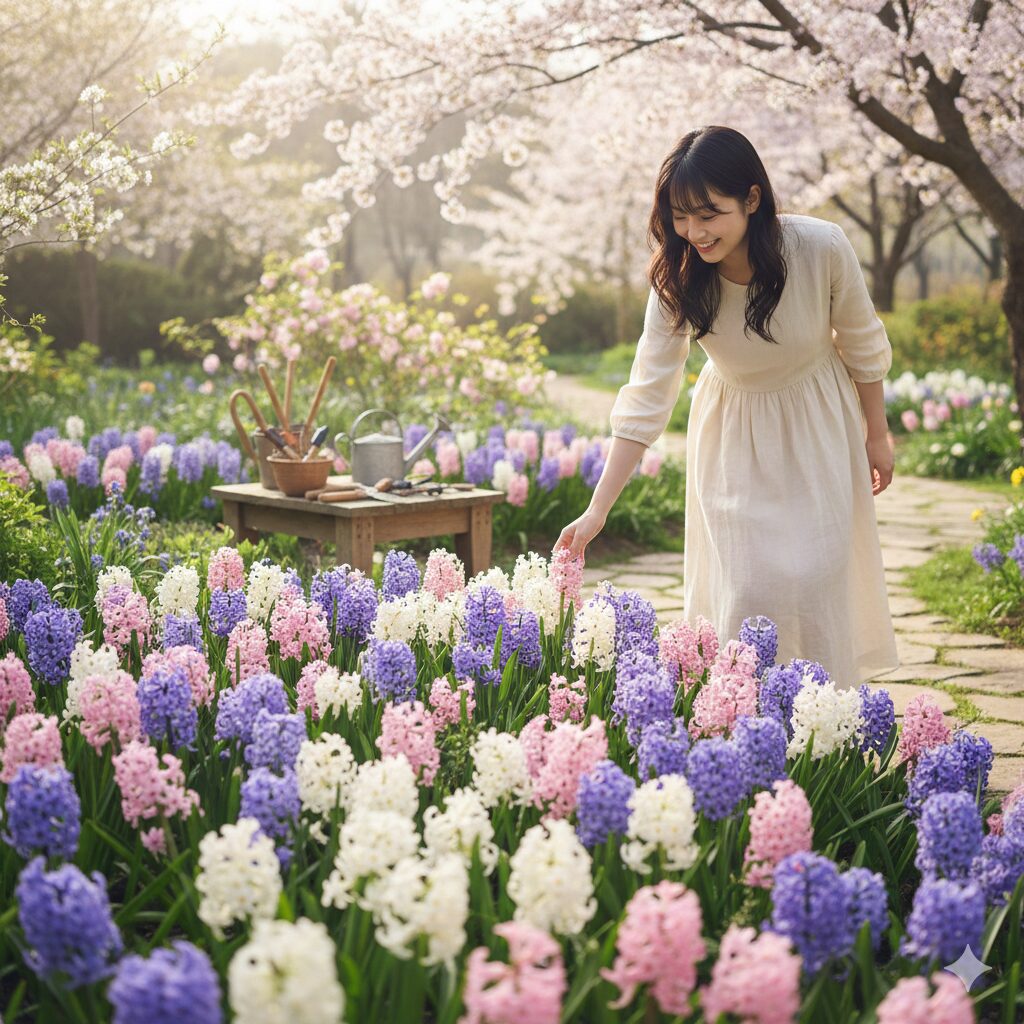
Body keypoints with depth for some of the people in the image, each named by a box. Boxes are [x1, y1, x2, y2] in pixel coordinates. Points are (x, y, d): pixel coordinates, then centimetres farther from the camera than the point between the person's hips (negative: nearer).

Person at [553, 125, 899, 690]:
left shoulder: (821, 248, -27)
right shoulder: (677, 281, -23)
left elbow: (863, 346, -9)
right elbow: (645, 398, -22)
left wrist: (876, 434, 3)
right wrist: (597, 510, -27)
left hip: (815, 429, -1)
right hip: (732, 436, 1)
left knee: (817, 577, -3)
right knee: (742, 586, -4)